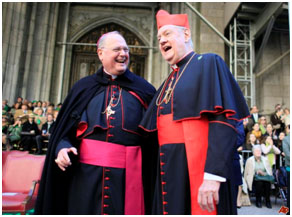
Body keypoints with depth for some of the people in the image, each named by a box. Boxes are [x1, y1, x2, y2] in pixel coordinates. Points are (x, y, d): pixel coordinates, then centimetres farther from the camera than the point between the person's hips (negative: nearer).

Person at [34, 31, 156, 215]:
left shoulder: (143, 89, 8)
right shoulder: (84, 88, 10)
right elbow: (65, 128, 10)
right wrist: (62, 147, -9)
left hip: (127, 174, 0)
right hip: (86, 172, 1)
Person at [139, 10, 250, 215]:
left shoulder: (209, 63, -3)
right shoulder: (168, 83, 18)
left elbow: (224, 120, -16)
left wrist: (213, 174, -24)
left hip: (199, 169, -7)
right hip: (170, 172, 7)